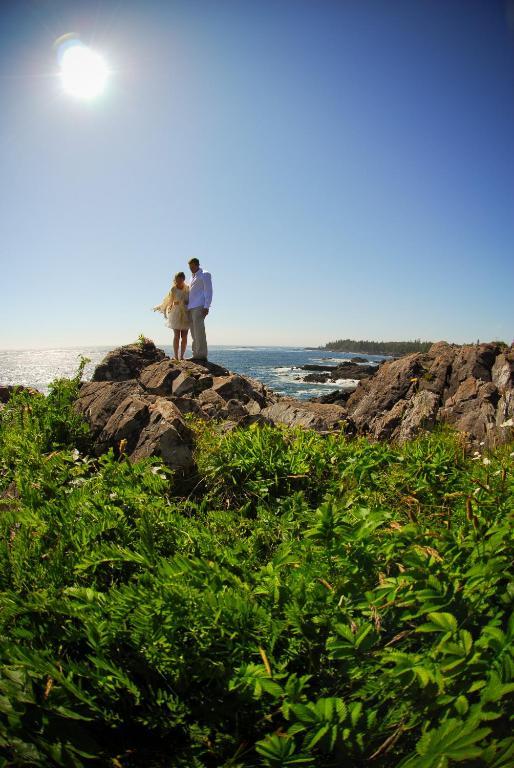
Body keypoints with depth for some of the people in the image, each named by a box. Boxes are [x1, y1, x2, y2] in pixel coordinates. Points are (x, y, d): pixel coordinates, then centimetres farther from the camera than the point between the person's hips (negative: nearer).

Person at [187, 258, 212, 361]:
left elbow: (208, 291, -5)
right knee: (194, 333, 4)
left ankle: (202, 355, -15)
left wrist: (206, 307, -15)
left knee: (199, 331, -14)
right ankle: (196, 355, 5)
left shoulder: (205, 275, 3)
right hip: (191, 308, 8)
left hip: (199, 307, -8)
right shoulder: (192, 277, 27)